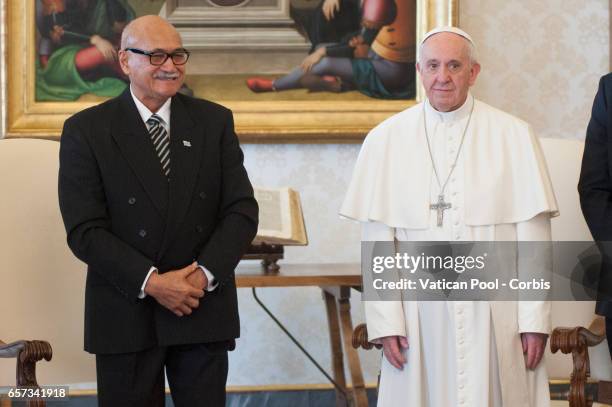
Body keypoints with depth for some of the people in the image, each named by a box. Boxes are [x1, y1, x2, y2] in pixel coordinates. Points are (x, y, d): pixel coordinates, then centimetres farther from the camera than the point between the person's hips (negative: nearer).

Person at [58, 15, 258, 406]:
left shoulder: (215, 121, 6)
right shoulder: (86, 130, -2)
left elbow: (243, 211, 1)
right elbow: (85, 231, -8)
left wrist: (205, 275, -13)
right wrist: (151, 283, -17)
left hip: (204, 309, 2)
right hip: (126, 314, -2)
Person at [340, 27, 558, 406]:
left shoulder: (514, 136, 1)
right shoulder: (385, 140, 2)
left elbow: (532, 233, -1)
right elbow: (377, 238, 0)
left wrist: (535, 318, -5)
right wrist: (385, 321, -5)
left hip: (496, 316, 0)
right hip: (419, 315, 1)